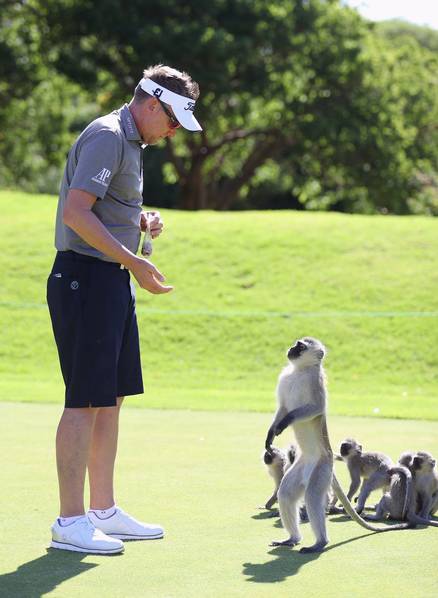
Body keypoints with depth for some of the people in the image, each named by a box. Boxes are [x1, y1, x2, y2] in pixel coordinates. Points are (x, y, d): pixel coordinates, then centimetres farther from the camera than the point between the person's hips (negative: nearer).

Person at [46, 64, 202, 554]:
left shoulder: (131, 142, 18)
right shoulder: (106, 137, -14)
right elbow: (75, 212, -23)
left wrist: (142, 221, 9)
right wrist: (135, 262, -23)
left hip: (112, 281, 10)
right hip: (85, 278, -10)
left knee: (110, 399, 13)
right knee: (84, 401, -8)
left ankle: (104, 511, 21)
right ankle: (70, 522, -3)